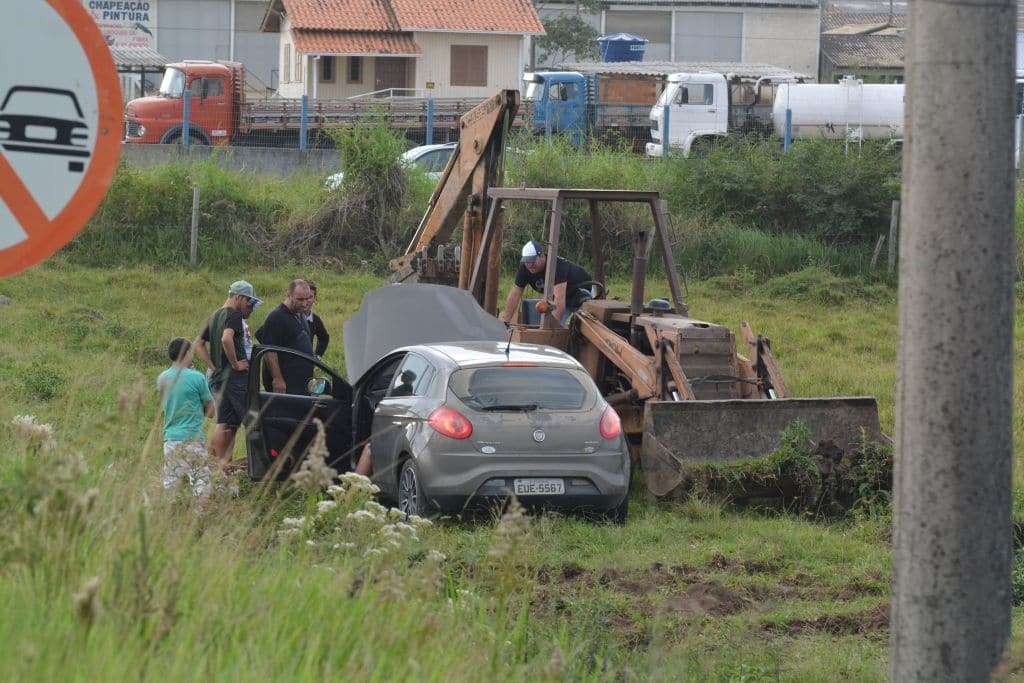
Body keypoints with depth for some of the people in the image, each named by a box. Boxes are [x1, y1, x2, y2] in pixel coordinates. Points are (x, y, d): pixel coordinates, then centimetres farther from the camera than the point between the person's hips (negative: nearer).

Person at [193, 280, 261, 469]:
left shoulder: (215, 316, 18)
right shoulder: (234, 315, -10)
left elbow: (199, 344, 19)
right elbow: (226, 338, -28)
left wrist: (213, 366, 12)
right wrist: (235, 364, -18)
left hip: (218, 377, 9)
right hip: (237, 376, -9)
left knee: (225, 423, 10)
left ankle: (220, 461, 7)